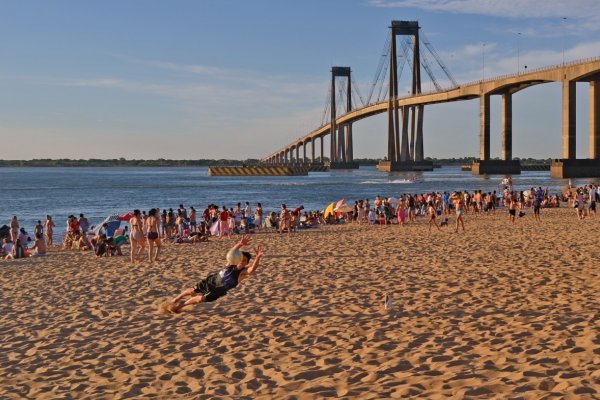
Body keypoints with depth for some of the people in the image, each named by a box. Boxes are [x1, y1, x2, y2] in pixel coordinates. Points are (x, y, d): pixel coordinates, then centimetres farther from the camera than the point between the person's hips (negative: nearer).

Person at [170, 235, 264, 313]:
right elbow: (233, 252, -35)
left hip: (218, 290, -3)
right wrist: (240, 244, -56)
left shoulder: (243, 272, -26)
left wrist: (258, 257, -68)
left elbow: (253, 269, -48)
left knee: (200, 299, -3)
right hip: (211, 280, 3)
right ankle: (174, 301, 35)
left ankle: (181, 305, 25)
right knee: (192, 291, 10)